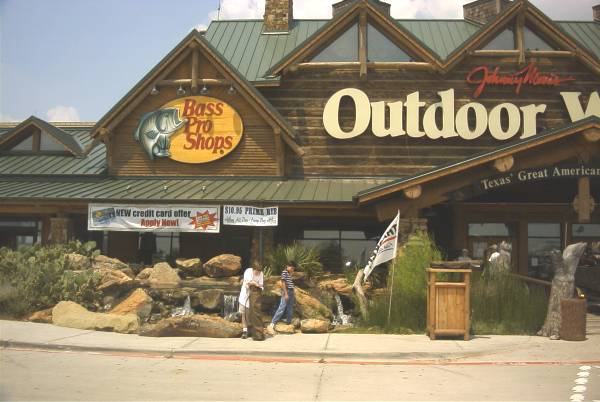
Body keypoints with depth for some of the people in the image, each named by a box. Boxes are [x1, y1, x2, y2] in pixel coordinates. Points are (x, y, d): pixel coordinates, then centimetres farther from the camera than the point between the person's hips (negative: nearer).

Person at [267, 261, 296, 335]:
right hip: (286, 292, -9)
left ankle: (289, 323, 16)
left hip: (291, 293, 9)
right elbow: (283, 283, -13)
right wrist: (286, 294, -18)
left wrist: (293, 294, 19)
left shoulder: (290, 274, 18)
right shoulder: (284, 272, -7)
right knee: (281, 308, -15)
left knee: (290, 309, 10)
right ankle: (271, 325, -19)